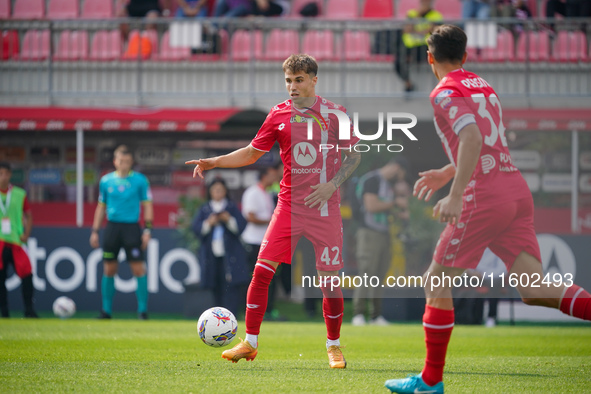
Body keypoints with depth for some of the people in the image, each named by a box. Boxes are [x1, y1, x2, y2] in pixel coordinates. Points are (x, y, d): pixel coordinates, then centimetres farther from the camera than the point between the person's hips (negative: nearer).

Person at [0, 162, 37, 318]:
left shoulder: (20, 194, 7)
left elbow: (28, 216, 14)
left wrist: (26, 234, 0)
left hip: (16, 241, 0)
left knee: (27, 274, -10)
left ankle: (29, 310, 1)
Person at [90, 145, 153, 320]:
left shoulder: (140, 180, 2)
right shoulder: (106, 181, 9)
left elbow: (147, 205, 2)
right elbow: (101, 206, 16)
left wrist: (147, 229, -6)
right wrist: (95, 231, 12)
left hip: (132, 227, -2)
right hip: (112, 226, 3)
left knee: (138, 269, -7)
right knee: (109, 269, 4)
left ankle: (142, 310, -1)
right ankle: (106, 310, 12)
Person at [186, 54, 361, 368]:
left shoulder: (334, 114, -1)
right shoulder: (279, 115, 4)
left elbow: (354, 155, 6)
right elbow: (251, 153, 14)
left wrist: (333, 184, -9)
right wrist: (212, 162, 3)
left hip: (325, 208, -2)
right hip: (289, 206, 2)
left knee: (329, 281, -1)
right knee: (261, 271, -7)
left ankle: (333, 347, 16)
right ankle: (250, 343, 2)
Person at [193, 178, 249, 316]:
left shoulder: (232, 208, 8)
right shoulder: (205, 209, 12)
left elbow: (241, 227, 0)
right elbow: (196, 228, 2)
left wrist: (229, 220, -15)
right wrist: (208, 223, -13)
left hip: (229, 253, -2)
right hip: (211, 255, 2)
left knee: (230, 287, -14)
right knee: (216, 289, 5)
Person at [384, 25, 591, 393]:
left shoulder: (445, 93, -6)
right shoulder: (482, 86, 20)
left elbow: (472, 138, -23)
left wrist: (455, 195, -27)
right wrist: (446, 174, 41)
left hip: (484, 198, -8)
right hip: (517, 189, 8)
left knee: (436, 283, 5)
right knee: (533, 288, 1)